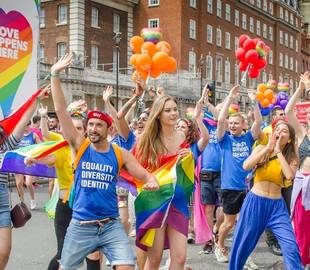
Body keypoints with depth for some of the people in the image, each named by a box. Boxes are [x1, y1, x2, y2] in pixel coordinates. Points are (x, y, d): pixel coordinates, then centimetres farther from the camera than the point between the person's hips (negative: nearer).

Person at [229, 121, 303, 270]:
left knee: (291, 247, -10)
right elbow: (246, 166, -16)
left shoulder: (291, 158, 3)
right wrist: (268, 148, -16)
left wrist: (278, 151, -15)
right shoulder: (261, 149, 2)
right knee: (242, 244, 7)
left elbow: (290, 175, -18)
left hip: (277, 205, 1)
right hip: (255, 202, 0)